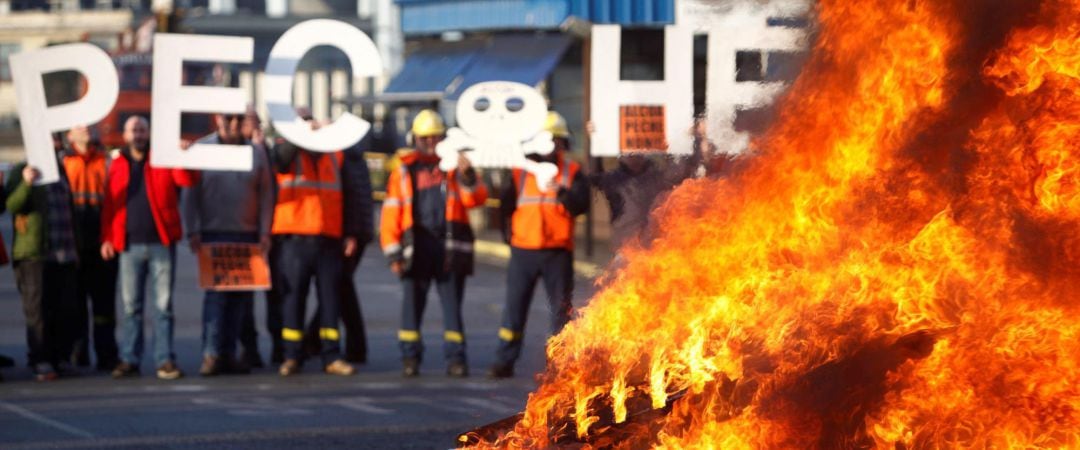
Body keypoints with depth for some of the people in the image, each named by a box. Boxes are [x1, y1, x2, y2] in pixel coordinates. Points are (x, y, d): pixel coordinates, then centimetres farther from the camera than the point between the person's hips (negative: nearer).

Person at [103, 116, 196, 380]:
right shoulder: (118, 165, 11)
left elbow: (187, 180, -8)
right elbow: (110, 204, 9)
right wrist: (107, 238, 1)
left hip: (161, 243, -2)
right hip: (129, 246, 2)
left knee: (163, 305, -1)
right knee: (130, 306, 4)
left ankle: (165, 361, 1)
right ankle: (129, 360, 10)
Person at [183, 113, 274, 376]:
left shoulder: (256, 151, 9)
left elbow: (266, 194, 9)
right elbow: (190, 194, 1)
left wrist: (265, 232, 1)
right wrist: (193, 232, -6)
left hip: (247, 236, 3)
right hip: (214, 234, -3)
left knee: (242, 296, 2)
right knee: (216, 292, -12)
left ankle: (228, 353, 9)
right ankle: (211, 354, -12)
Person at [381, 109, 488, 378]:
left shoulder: (454, 166, 12)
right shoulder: (404, 171, 10)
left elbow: (476, 199, 0)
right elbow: (391, 214, 5)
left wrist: (467, 176, -18)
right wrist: (393, 252, -2)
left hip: (451, 247, 0)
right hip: (416, 247, 0)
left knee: (452, 303, 1)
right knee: (412, 303, 1)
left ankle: (455, 358, 4)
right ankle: (410, 358, 8)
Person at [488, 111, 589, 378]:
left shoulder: (572, 172, 4)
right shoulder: (521, 171, 7)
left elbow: (581, 204, -11)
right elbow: (506, 206, 8)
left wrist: (562, 193, -28)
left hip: (558, 253, -1)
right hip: (523, 251, 1)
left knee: (561, 307, 4)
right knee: (514, 307, 2)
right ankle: (504, 362, 6)